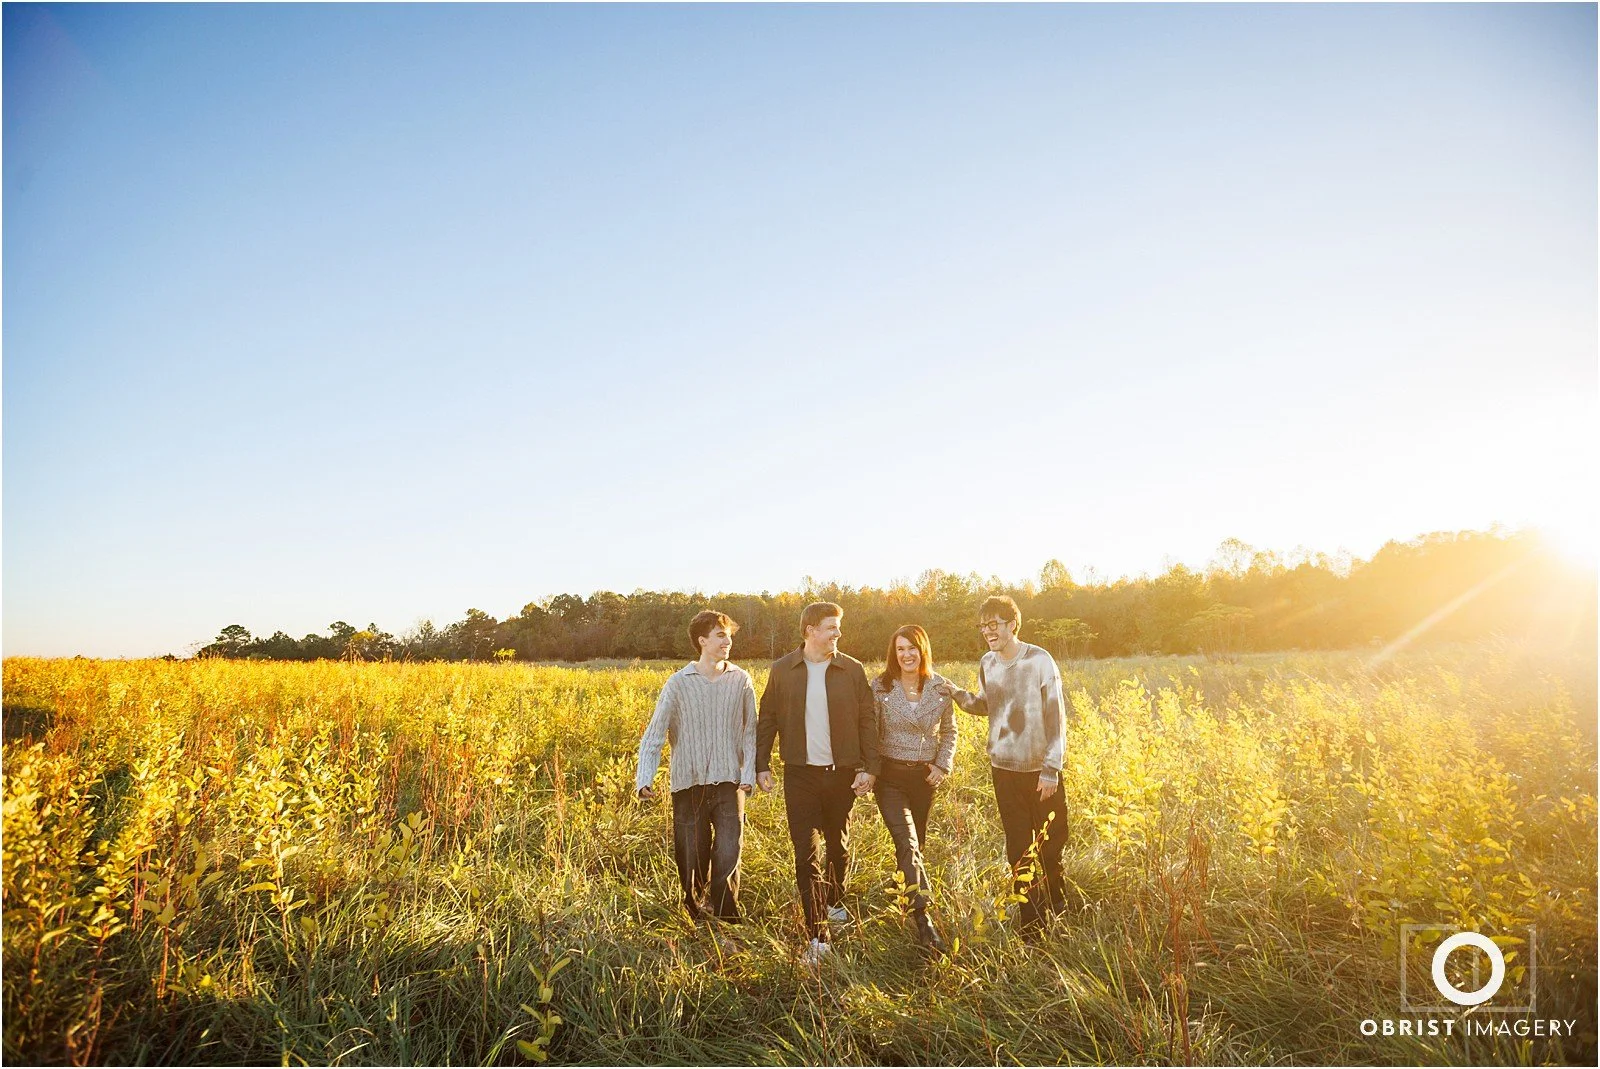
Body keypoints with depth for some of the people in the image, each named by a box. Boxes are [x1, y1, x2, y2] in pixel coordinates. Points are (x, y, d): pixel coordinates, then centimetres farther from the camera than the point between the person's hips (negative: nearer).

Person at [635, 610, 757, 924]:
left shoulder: (741, 680, 2)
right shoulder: (679, 682, -3)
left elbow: (750, 731, 6)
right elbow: (655, 732, -6)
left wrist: (748, 774, -3)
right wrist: (644, 778, -15)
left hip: (728, 781, 0)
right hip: (689, 783, 0)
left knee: (728, 856, -7)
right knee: (692, 858, 9)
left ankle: (726, 921, 10)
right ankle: (695, 915, 32)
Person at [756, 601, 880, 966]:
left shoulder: (852, 670, -2)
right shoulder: (782, 670, -1)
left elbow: (868, 720, 0)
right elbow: (767, 720, 5)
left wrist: (869, 767, -6)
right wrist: (762, 765, 0)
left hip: (842, 772, 1)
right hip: (800, 773, -1)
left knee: (839, 845, 18)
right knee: (806, 853, -4)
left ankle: (834, 902, 44)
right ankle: (818, 937, 2)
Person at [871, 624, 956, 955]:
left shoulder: (941, 687, -1)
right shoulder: (880, 687, -7)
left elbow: (949, 731, 9)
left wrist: (943, 765, -1)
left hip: (925, 775, 3)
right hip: (890, 775, -3)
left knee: (916, 843, 16)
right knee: (907, 843, -15)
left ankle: (912, 903, 38)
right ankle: (921, 917, -16)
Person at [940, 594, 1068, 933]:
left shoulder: (1039, 660, -12)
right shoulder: (987, 663, 3)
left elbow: (1056, 716, -11)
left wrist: (1051, 769, -14)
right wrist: (957, 694, -4)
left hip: (1041, 769, -4)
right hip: (1004, 767, 4)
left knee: (1051, 845, 7)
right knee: (1018, 847, 10)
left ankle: (1057, 914, 29)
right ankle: (1031, 922, 22)